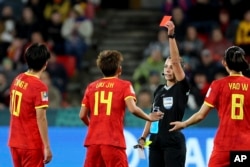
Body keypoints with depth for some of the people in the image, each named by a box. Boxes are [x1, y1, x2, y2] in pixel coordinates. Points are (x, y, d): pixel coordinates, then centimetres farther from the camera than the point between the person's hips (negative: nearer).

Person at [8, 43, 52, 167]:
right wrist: (47, 147, -15)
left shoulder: (17, 80, 4)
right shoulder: (39, 86, -18)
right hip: (32, 145, -7)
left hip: (14, 142, 7)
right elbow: (41, 119, -18)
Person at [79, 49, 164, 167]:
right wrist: (149, 118, 2)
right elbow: (133, 109, -15)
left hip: (93, 141, 5)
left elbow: (82, 115, 10)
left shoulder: (91, 87, 12)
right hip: (113, 142, -4)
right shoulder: (124, 85, 0)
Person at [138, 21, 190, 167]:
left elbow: (176, 61, -17)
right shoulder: (159, 90, 15)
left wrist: (171, 36, -25)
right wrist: (143, 137, 11)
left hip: (174, 143, -7)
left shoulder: (182, 88, -5)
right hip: (156, 142, 7)